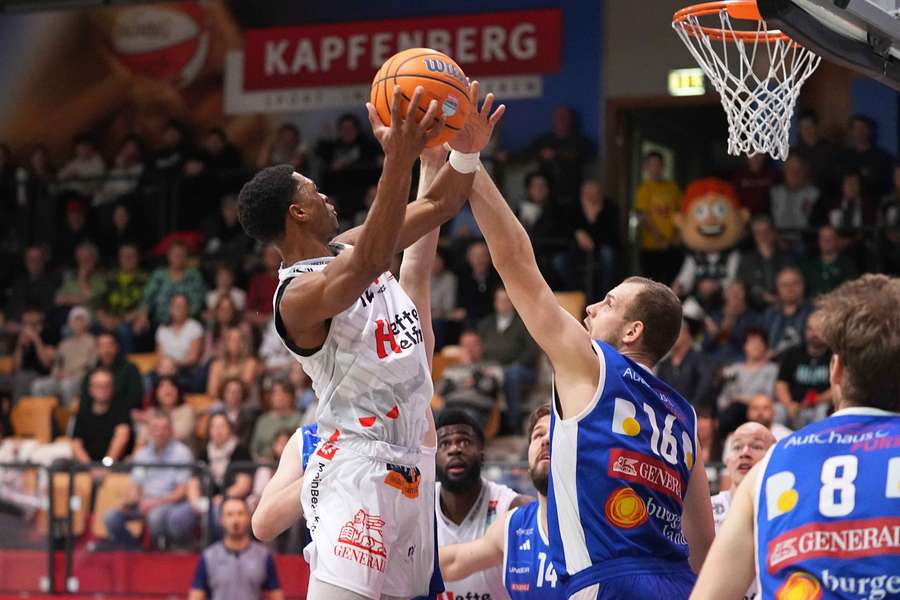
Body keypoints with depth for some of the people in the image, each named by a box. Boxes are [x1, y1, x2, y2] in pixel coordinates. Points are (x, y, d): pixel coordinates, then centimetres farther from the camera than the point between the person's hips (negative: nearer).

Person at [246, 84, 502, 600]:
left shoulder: (349, 250, 11)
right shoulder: (299, 296, -17)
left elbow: (438, 205, 14)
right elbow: (370, 264, -37)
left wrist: (465, 153, -8)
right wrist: (399, 161, -49)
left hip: (410, 469, 9)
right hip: (358, 466, -9)